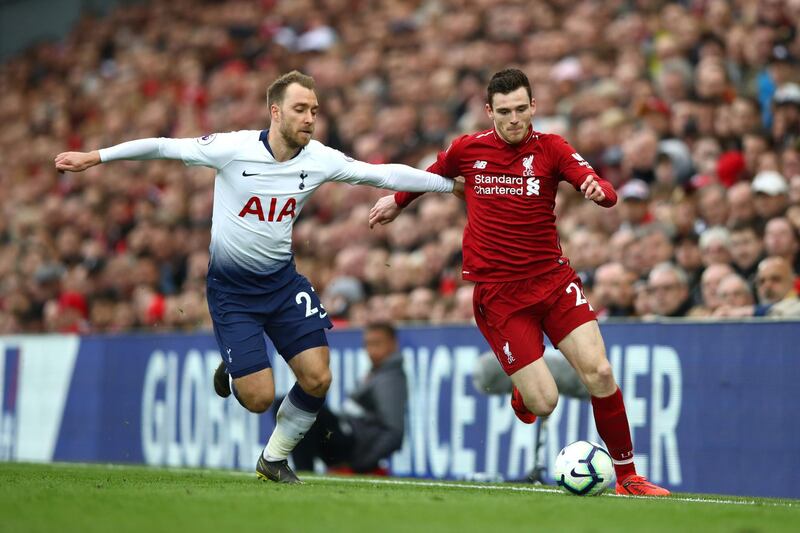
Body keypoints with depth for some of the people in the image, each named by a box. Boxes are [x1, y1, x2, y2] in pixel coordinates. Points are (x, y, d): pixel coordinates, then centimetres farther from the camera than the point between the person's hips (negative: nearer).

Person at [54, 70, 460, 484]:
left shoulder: (319, 159, -7)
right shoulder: (232, 148, -18)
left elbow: (386, 174, -2)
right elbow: (162, 147, -10)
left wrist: (451, 184, -3)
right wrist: (93, 158, -9)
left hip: (283, 281, 4)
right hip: (231, 289, -4)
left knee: (317, 379, -8)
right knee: (259, 398, -10)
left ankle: (274, 458, 18)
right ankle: (232, 370, 28)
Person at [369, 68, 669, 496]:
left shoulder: (550, 148, -2)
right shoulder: (467, 150, 2)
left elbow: (605, 193, -15)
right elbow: (434, 173, 25)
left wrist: (599, 190, -38)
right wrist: (397, 202, 37)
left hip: (551, 279, 1)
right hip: (496, 292, -1)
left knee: (599, 373, -15)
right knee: (543, 403, -11)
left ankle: (627, 476, 1)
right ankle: (521, 395, 29)